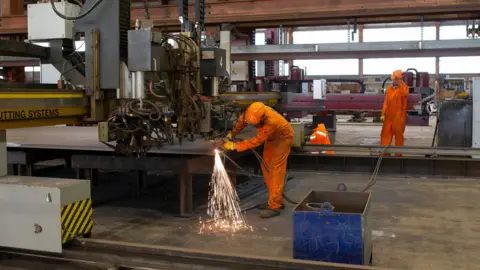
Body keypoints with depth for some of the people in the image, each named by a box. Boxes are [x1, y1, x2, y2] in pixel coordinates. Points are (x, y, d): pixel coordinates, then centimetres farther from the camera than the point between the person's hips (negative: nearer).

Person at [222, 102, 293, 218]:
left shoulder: (271, 122, -43)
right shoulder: (253, 112, -24)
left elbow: (256, 141, -36)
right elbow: (241, 121, -3)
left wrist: (235, 146, -34)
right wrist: (232, 134, -12)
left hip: (282, 138, -8)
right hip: (271, 138, 8)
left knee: (276, 170, -14)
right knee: (266, 167, 8)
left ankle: (274, 206, -14)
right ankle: (277, 200, 17)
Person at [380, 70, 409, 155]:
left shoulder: (404, 88, -3)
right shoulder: (389, 89, 10)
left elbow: (405, 93, -28)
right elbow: (386, 102, 10)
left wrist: (400, 82, -23)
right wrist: (383, 114, 4)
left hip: (399, 116, -4)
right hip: (389, 115, 4)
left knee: (398, 134, 3)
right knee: (385, 133, 4)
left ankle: (398, 153, 11)